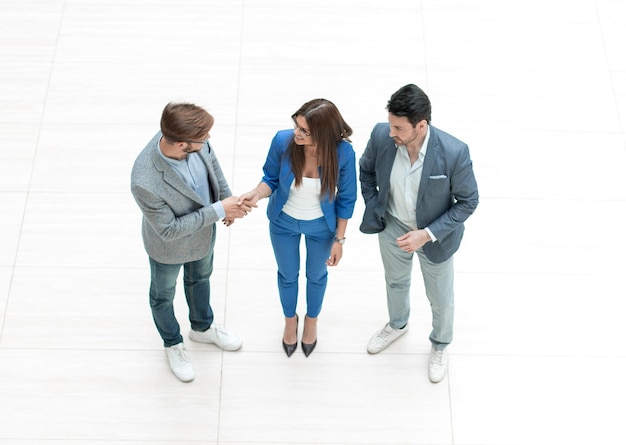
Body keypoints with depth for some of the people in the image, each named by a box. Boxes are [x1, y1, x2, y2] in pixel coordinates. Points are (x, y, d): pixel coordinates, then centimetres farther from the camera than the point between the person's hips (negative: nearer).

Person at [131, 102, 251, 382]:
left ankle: (202, 328, 62)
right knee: (163, 294, 26)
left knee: (200, 278, 32)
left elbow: (211, 159, -4)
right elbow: (170, 229, -31)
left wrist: (226, 198, -5)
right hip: (169, 246, -6)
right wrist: (218, 210, -31)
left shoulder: (190, 139, -28)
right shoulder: (145, 183, -45)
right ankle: (173, 344, 55)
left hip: (203, 232, 6)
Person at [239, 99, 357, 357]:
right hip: (283, 222, 1)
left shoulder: (343, 152, -32)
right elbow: (271, 179, -11)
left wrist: (339, 239, -9)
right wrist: (257, 194, -33)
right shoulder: (282, 141, -30)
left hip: (321, 226, -1)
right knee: (287, 274, 25)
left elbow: (346, 198, -15)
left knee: (316, 275, 27)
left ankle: (312, 320, 59)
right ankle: (290, 319, 58)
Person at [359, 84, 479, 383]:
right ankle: (397, 325, 62)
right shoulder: (381, 136, -25)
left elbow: (468, 201, -19)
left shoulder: (454, 152, -34)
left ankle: (440, 346, 51)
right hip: (392, 227, 3)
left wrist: (427, 234, -25)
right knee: (396, 281, 30)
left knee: (440, 297, 20)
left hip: (435, 234, -3)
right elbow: (366, 170, -1)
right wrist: (372, 208, -4)